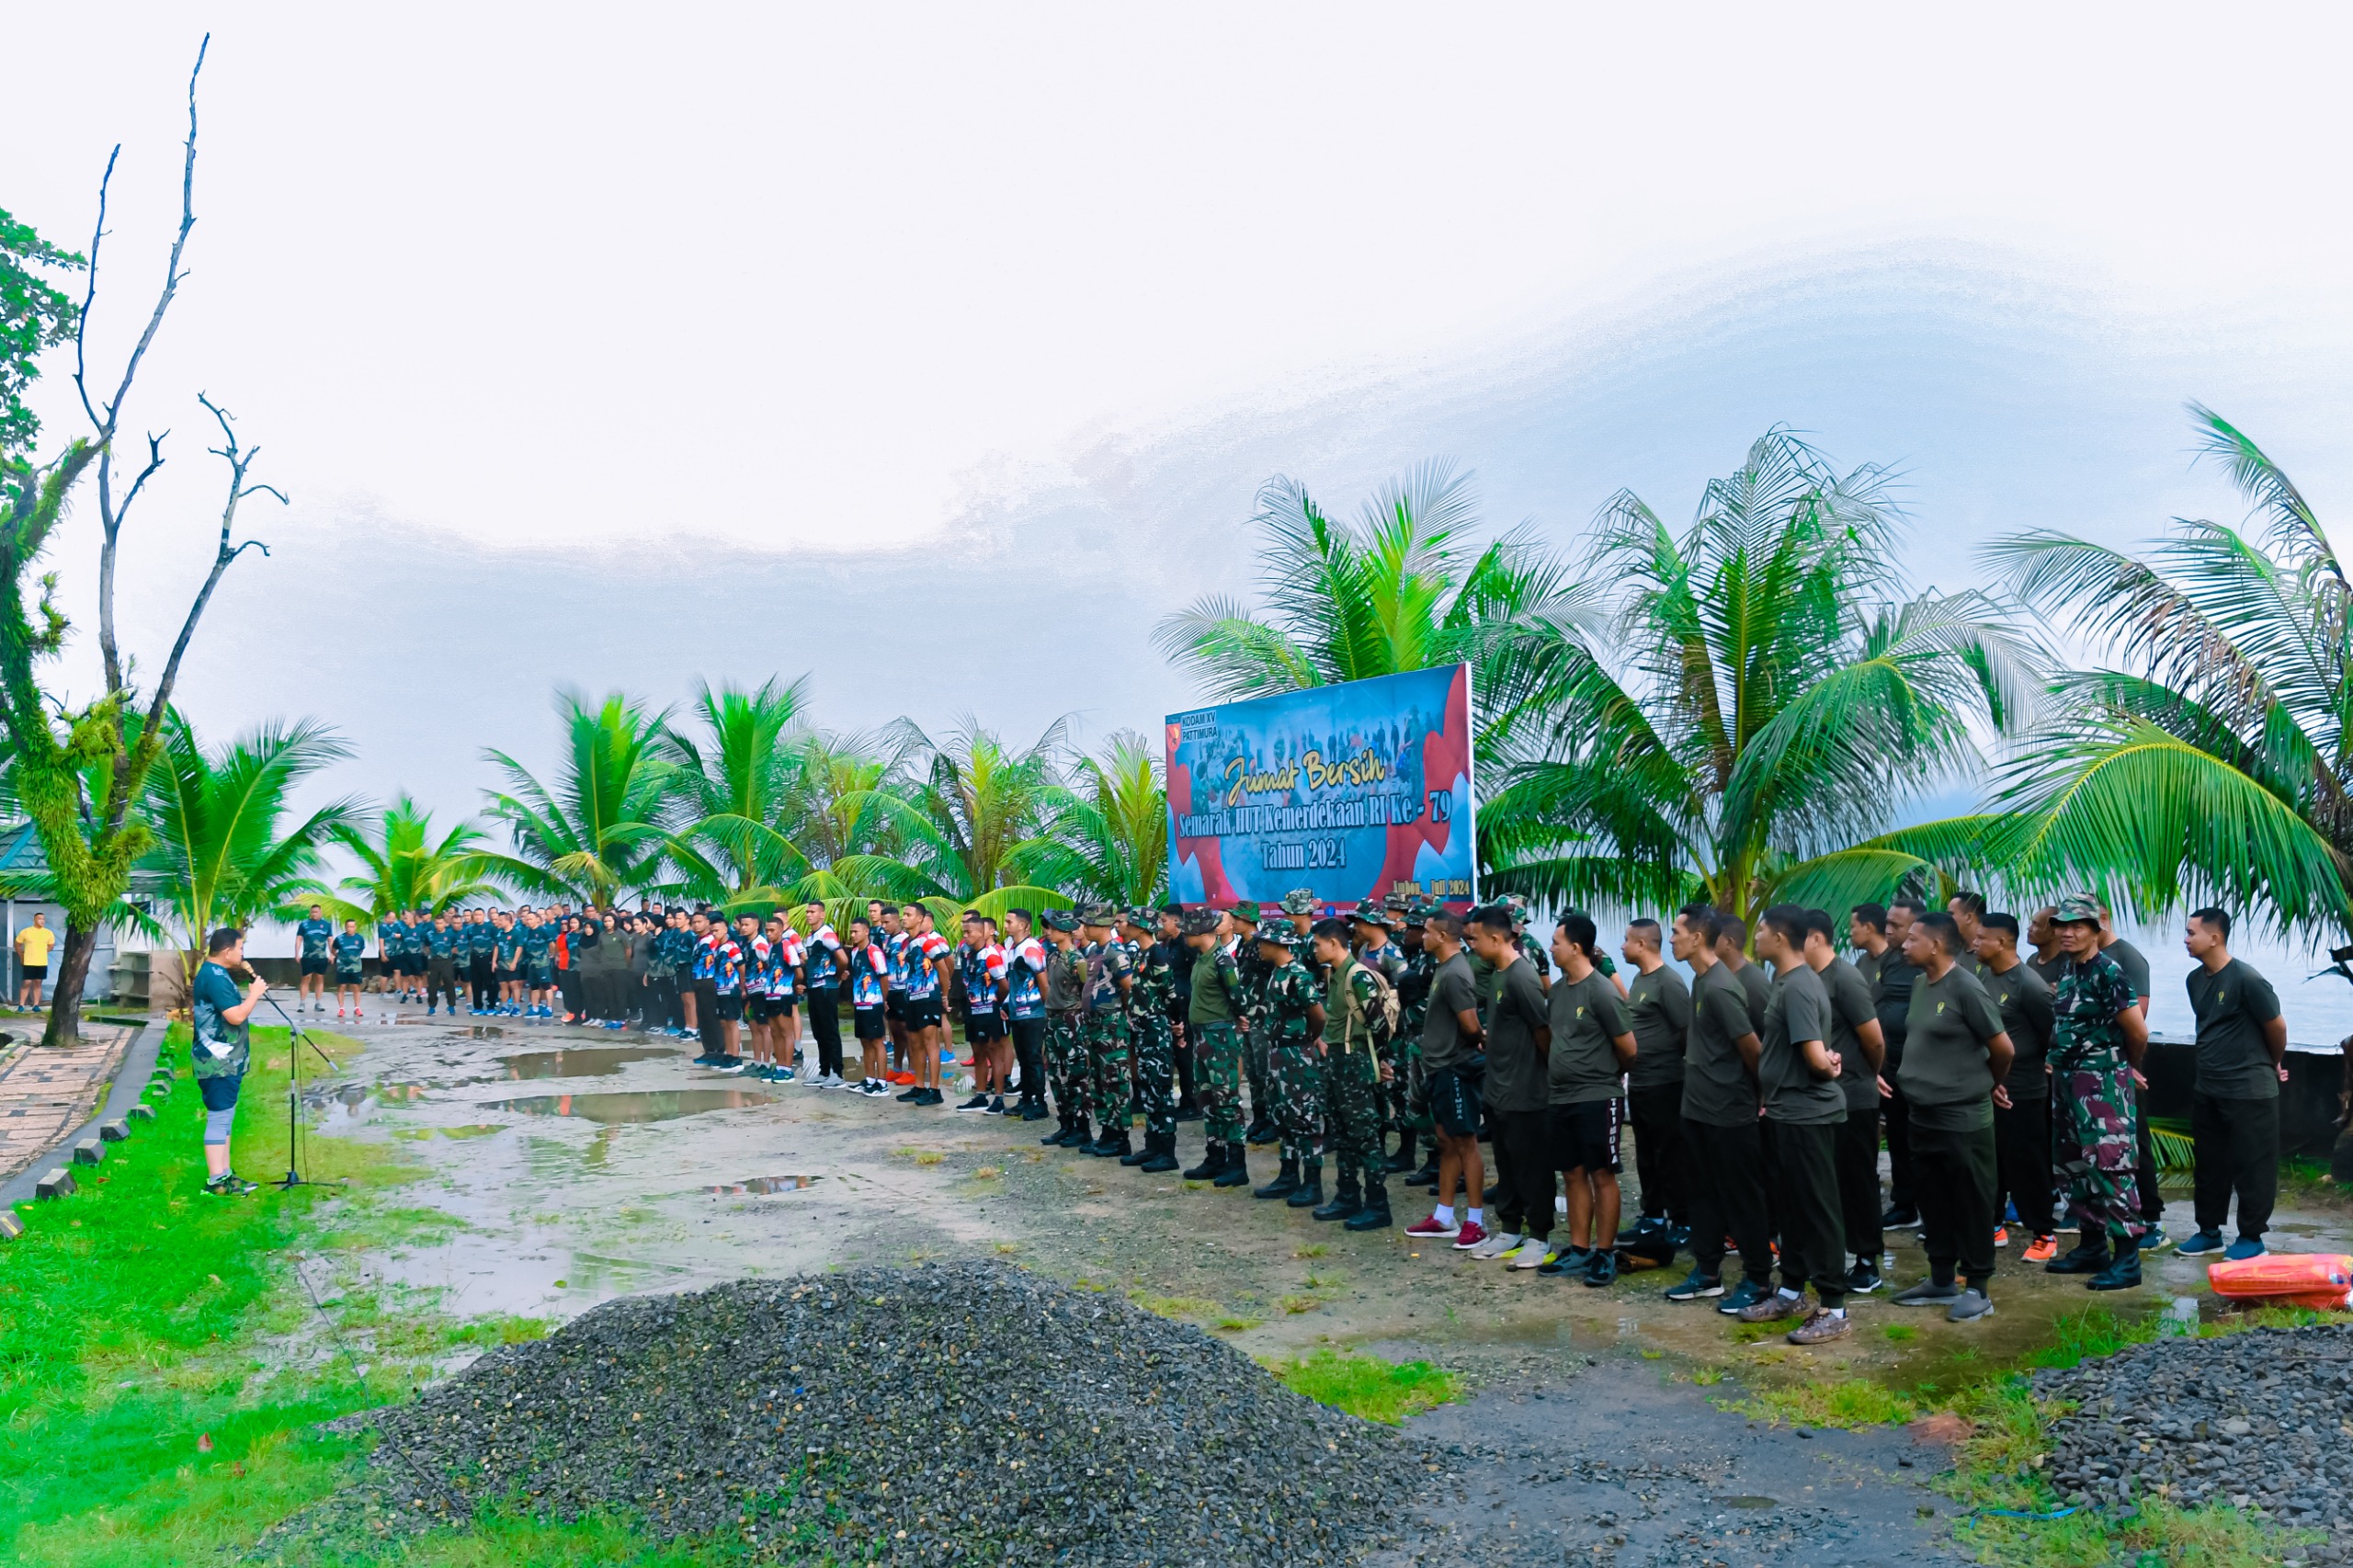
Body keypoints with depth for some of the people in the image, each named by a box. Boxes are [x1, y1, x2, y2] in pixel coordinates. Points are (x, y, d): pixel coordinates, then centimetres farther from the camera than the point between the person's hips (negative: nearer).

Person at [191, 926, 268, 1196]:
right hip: (218, 1064, -11)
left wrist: (250, 996, 10)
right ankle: (216, 1181, -2)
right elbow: (236, 1016, -25)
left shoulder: (214, 973, 14)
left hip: (225, 1062, 11)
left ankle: (225, 1174, 21)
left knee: (225, 1118, 14)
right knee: (218, 1119, -6)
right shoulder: (214, 977, -19)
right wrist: (255, 993, -14)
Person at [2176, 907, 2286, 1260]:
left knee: (2251, 1165, 2)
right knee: (2210, 1163, 14)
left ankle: (2251, 1238, 13)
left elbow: (2276, 1027, -7)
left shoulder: (2246, 979, -16)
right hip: (2207, 1088, 8)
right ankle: (2209, 1231, 24)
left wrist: (2272, 1066, 8)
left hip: (2249, 1090, -8)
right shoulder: (2196, 979, 7)